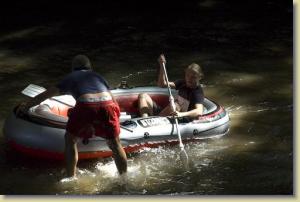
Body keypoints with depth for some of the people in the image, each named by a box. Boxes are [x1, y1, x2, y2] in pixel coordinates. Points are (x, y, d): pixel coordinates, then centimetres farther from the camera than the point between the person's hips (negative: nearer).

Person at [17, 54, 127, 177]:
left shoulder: (71, 78, 30)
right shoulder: (98, 76, 35)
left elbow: (45, 95, 35)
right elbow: (114, 101, 36)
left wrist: (26, 106, 45)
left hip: (86, 105, -2)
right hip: (107, 105, 2)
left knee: (70, 139, 22)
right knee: (115, 144, 21)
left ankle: (71, 178, 19)